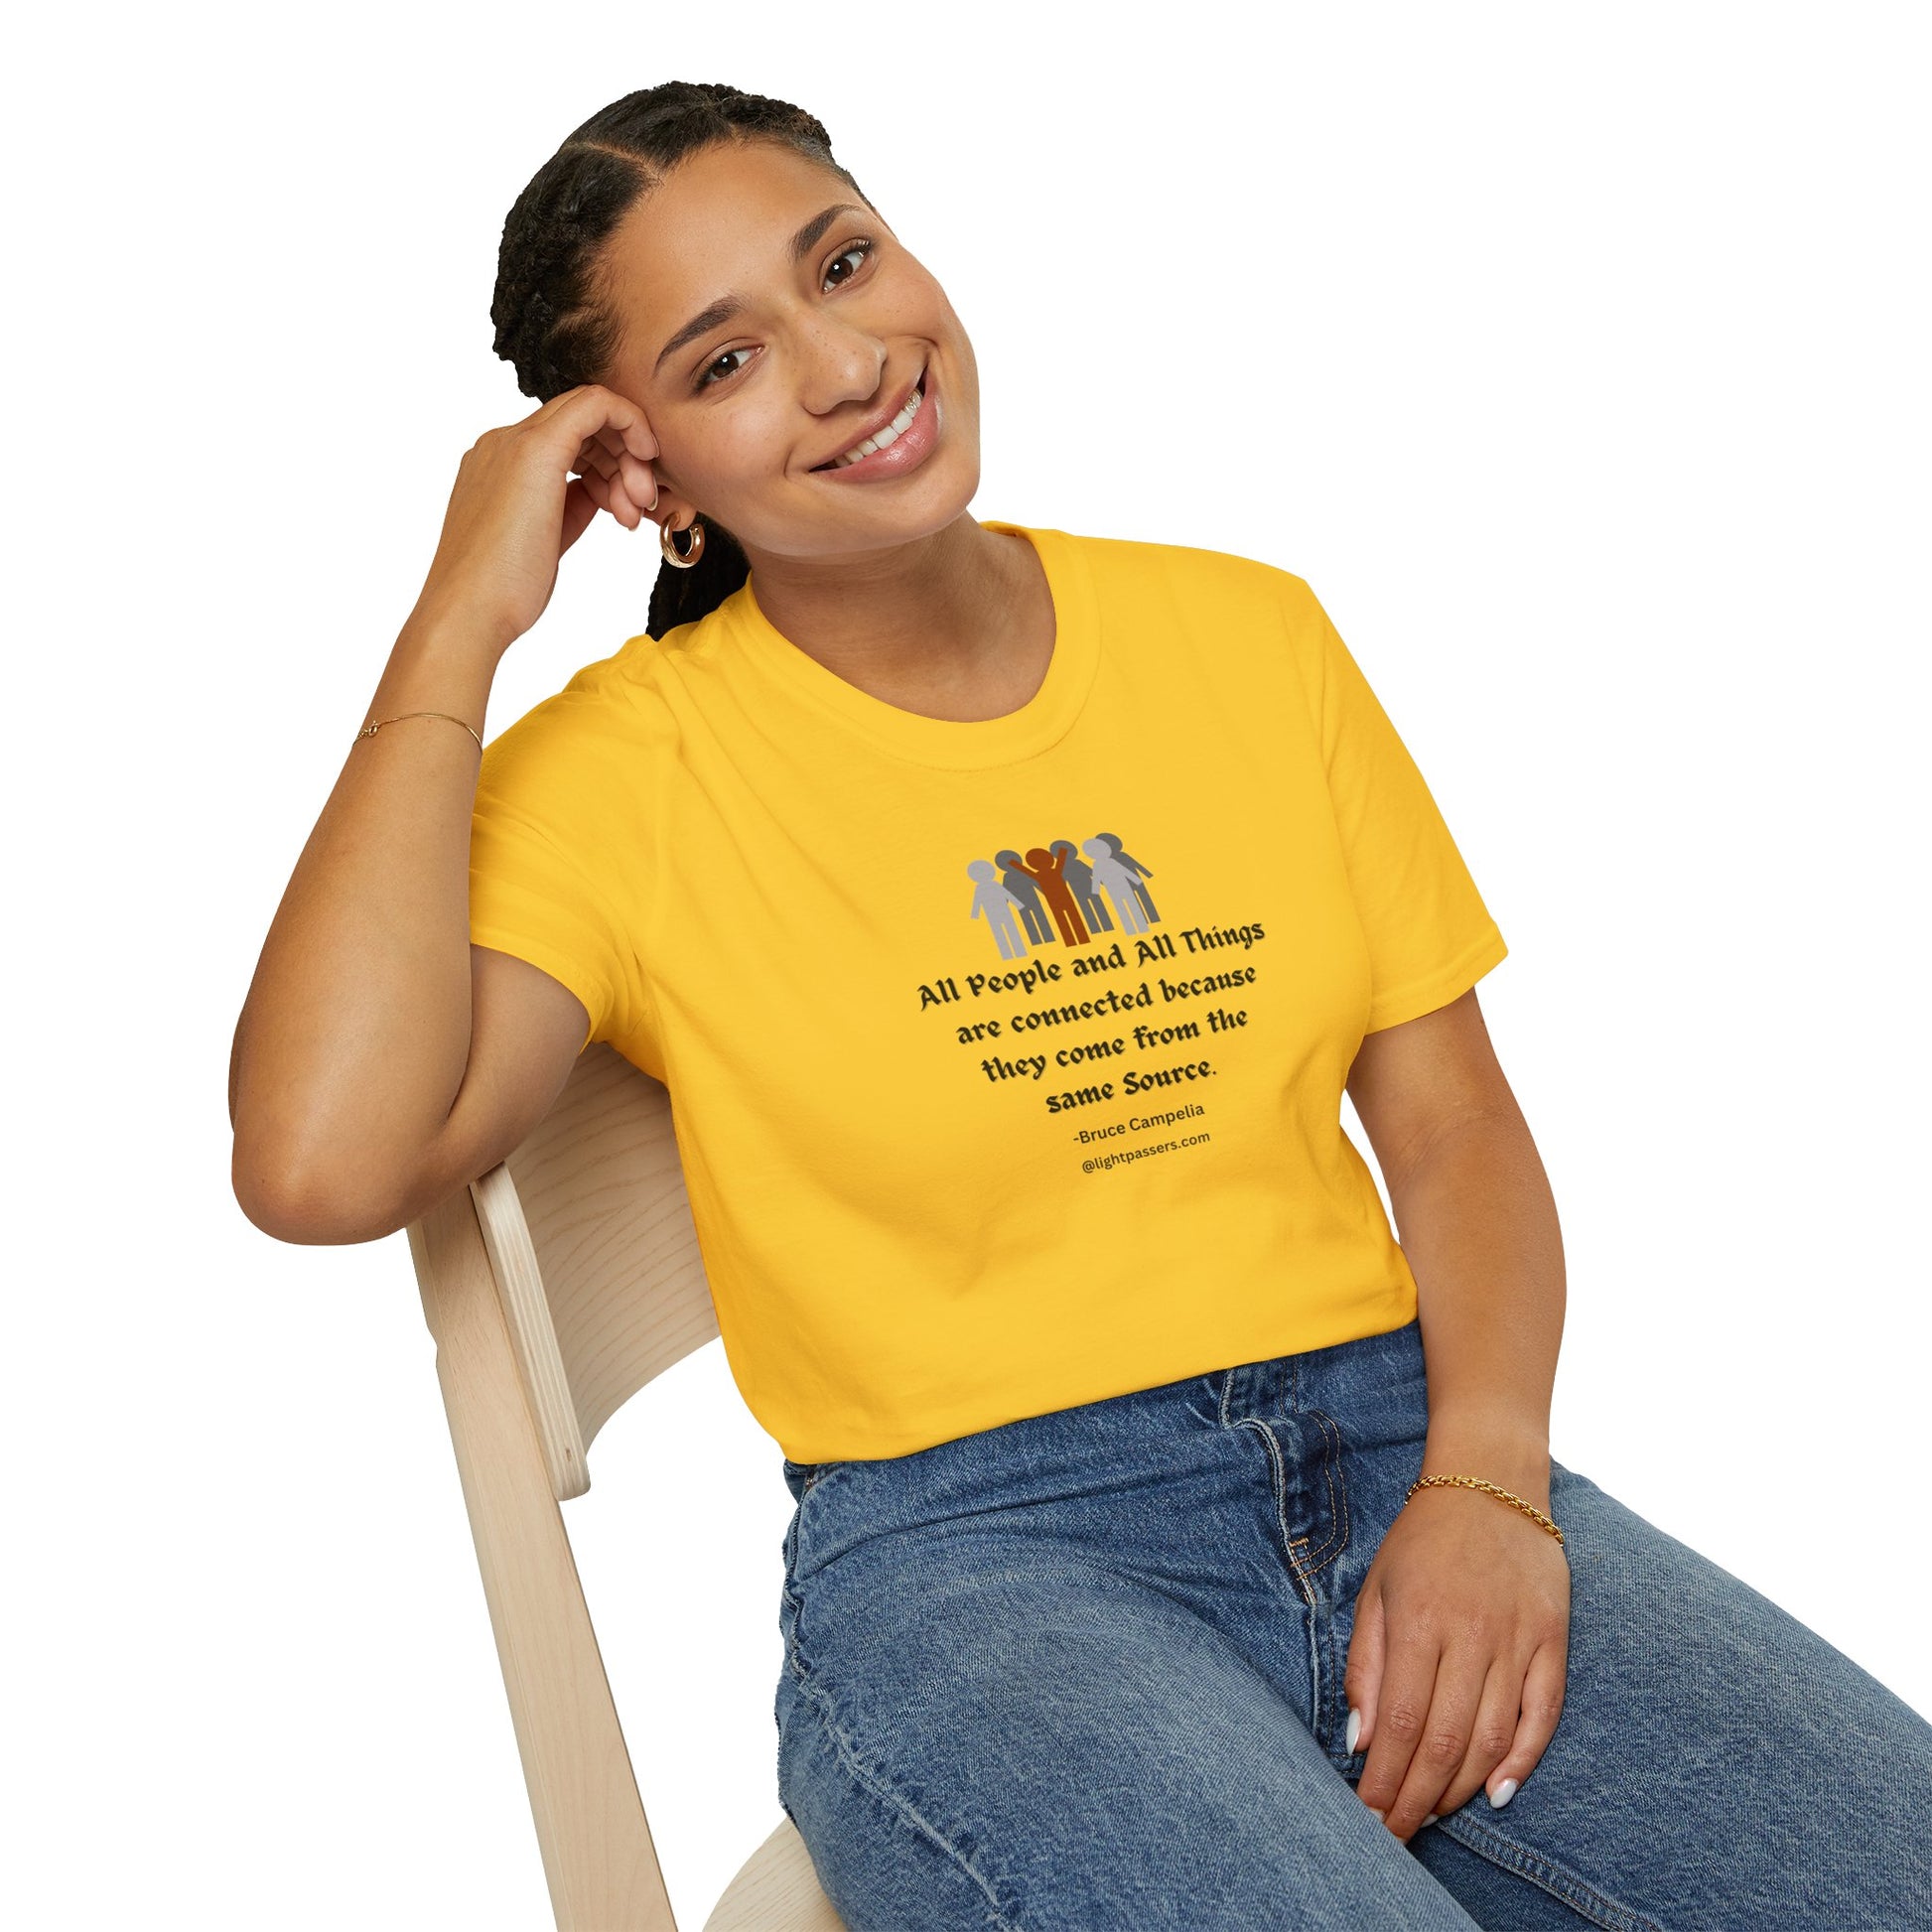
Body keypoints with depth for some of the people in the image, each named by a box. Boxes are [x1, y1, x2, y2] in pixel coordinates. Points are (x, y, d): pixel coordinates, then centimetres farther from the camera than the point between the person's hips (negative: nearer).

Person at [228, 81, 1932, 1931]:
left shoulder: (1244, 632, 10)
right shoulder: (625, 770, -2)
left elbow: (1452, 1117, 10)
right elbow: (321, 1164, -19)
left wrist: (1485, 1481, -9)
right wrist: (459, 624, -11)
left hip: (1397, 1448, 4)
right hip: (966, 1552, -3)